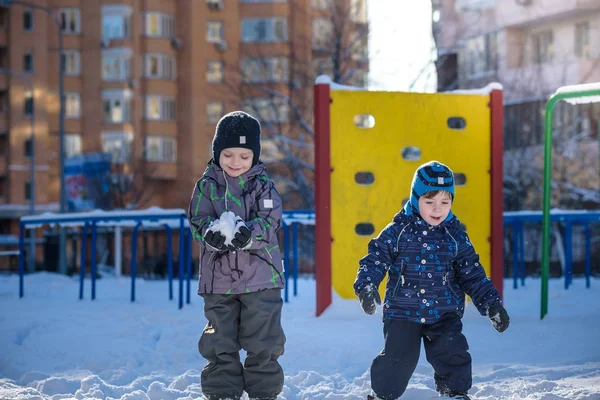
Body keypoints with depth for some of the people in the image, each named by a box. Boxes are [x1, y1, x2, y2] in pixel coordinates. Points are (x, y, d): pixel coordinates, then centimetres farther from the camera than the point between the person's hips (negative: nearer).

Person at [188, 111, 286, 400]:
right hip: (218, 277, 1)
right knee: (220, 345, 7)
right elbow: (197, 220, -4)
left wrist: (249, 232, -29)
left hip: (260, 277, -1)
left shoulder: (262, 184, 0)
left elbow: (271, 219, -9)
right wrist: (211, 233, -27)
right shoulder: (206, 185, 3)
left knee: (263, 344, 4)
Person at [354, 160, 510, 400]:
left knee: (454, 357, -10)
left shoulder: (456, 236, 3)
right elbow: (375, 260, -3)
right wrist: (366, 286, -22)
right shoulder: (397, 231, -4)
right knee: (398, 357, -10)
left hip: (444, 313, 2)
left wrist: (491, 304, 0)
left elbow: (473, 275, 8)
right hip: (402, 311, -2)